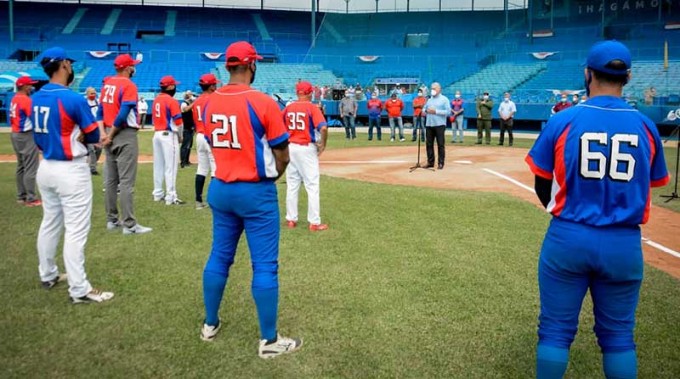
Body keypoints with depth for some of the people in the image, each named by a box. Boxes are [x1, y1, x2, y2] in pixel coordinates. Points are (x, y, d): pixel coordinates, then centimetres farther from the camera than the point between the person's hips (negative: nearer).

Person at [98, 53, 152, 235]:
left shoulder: (107, 84, 12)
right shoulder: (128, 85, -11)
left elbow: (100, 110, 8)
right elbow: (123, 115, -19)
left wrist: (103, 133, 0)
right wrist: (111, 135, -10)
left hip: (109, 135, 8)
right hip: (125, 136, -8)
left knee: (110, 180, 12)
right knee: (126, 181, -7)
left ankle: (112, 220, 20)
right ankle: (129, 225, -5)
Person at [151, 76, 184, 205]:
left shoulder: (156, 100, 11)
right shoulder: (171, 101, -12)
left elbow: (155, 119, 14)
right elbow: (178, 122, -15)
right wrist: (180, 136, 1)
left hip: (157, 134, 8)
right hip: (169, 135, -8)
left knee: (158, 165, 13)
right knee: (170, 166, -6)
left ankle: (158, 194, 21)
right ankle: (171, 197, -6)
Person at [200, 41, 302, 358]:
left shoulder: (210, 103, 3)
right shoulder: (264, 103, -15)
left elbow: (215, 145, 12)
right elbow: (282, 157, -10)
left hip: (220, 189, 6)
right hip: (256, 192, -6)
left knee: (219, 257, 18)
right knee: (265, 266, 2)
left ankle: (210, 325, 32)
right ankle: (269, 341, 11)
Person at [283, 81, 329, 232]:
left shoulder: (288, 108, 5)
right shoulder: (312, 108, -9)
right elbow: (323, 127, -21)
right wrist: (323, 144, -8)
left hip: (290, 148, 5)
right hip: (307, 149, -5)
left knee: (292, 185, 13)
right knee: (312, 186, -1)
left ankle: (291, 219, 18)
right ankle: (314, 222, 0)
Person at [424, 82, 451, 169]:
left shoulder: (444, 99, -2)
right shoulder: (429, 99, 17)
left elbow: (448, 111, -10)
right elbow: (424, 109, 20)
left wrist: (436, 111, -16)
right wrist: (427, 110, -4)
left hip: (439, 125, -6)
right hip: (429, 125, 6)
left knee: (440, 144, -2)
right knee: (429, 144, 6)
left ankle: (441, 163, 2)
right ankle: (430, 162, 14)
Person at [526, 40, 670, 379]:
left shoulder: (563, 120, -7)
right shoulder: (645, 126, -1)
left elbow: (542, 185, 0)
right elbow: (650, 184, 8)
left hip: (567, 238, -2)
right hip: (624, 245, 2)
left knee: (555, 331, 10)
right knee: (618, 336, 15)